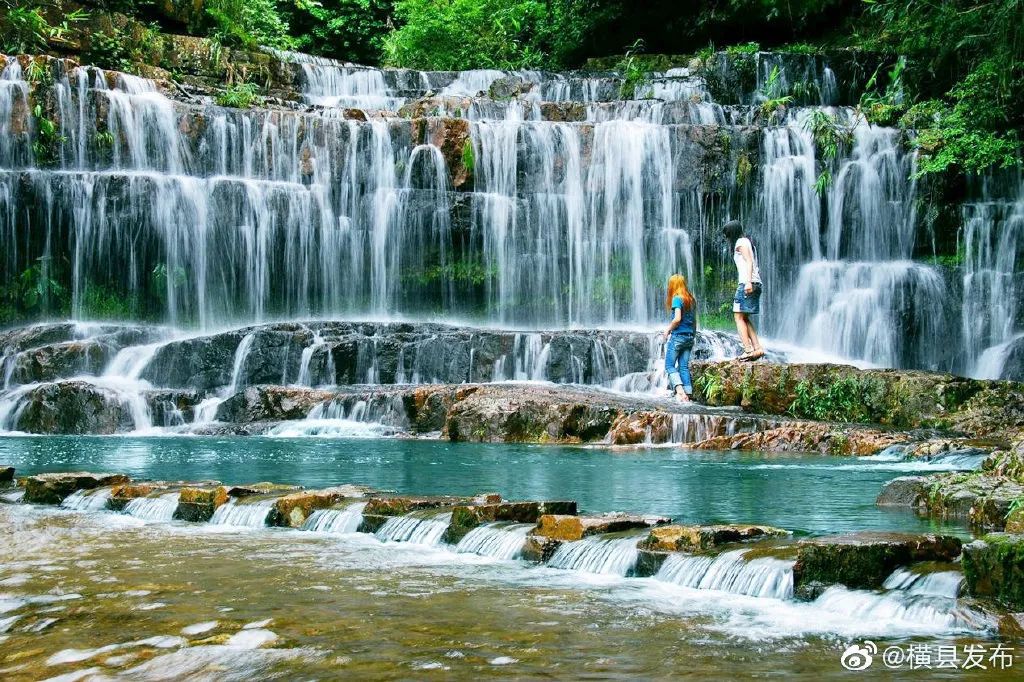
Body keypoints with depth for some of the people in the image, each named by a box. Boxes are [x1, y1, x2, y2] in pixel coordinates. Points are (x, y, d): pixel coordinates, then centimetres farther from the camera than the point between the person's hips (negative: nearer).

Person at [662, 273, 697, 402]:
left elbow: (677, 318, -19)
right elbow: (694, 320, 13)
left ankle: (679, 390, -17)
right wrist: (693, 334, 18)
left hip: (678, 335, -7)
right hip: (690, 336, 7)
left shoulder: (677, 299, -10)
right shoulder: (691, 300, 12)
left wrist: (668, 330, -6)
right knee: (684, 366, 7)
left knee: (669, 365, 0)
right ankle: (687, 394, 0)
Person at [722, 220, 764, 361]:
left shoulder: (741, 242, -3)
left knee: (739, 317, -9)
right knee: (745, 318, 12)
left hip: (746, 283, -10)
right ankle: (757, 348, 4)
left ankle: (748, 350, -18)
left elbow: (749, 262, -16)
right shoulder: (747, 242, 24)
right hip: (756, 284, 10)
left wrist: (748, 282, -26)